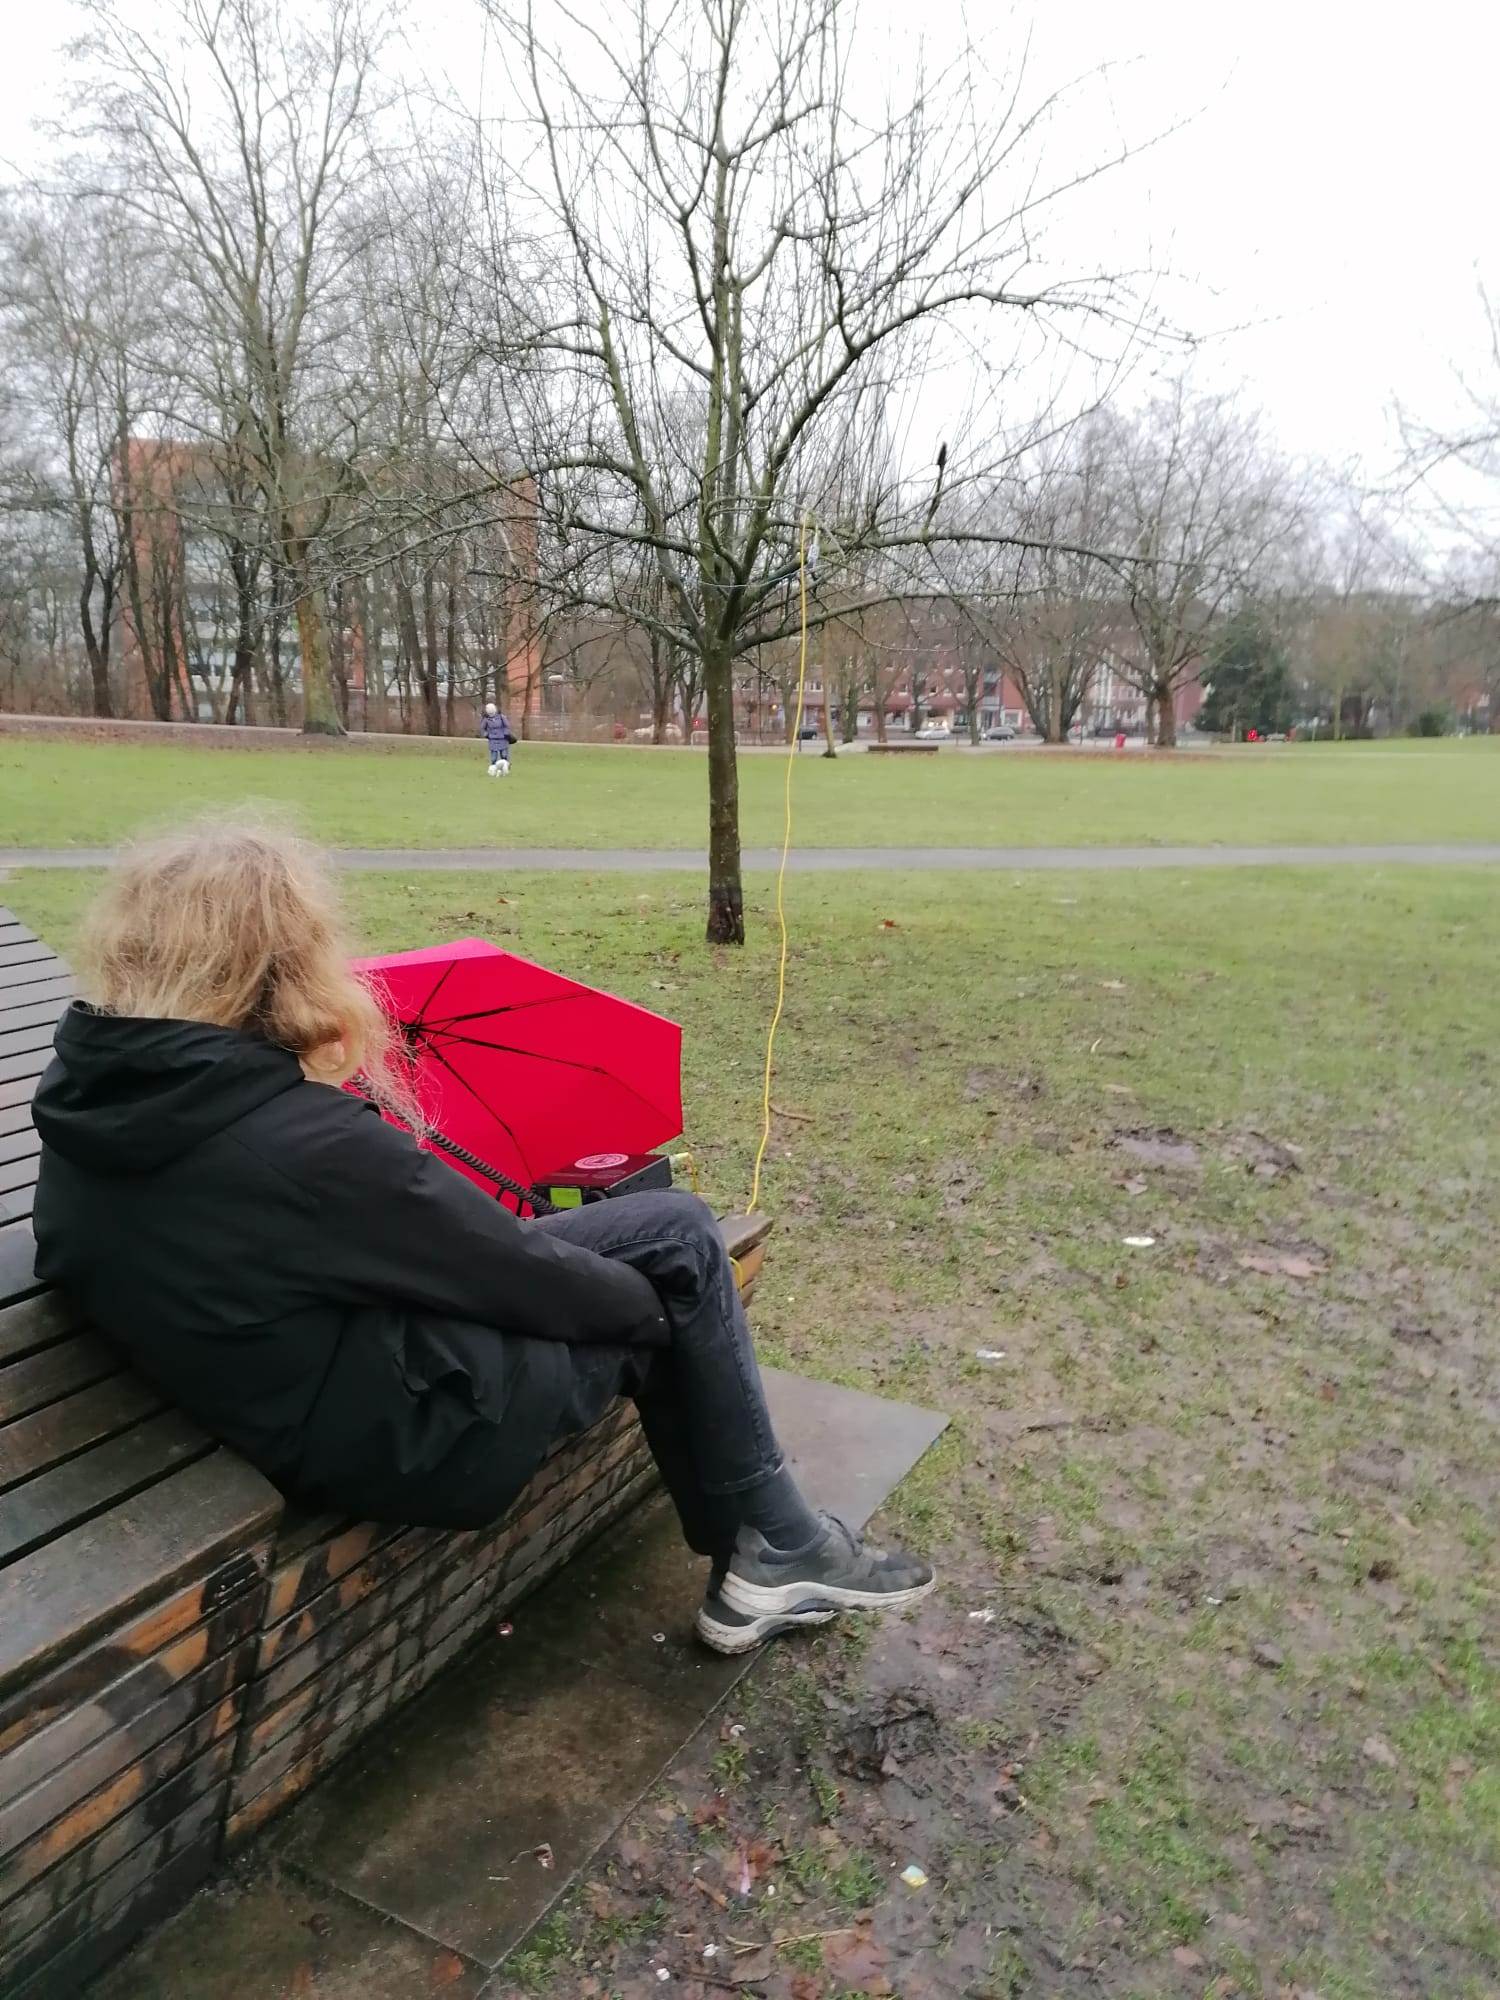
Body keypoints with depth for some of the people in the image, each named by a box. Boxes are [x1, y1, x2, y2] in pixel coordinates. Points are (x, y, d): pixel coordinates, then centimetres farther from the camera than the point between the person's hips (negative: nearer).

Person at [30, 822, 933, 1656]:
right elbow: (518, 1271, -17)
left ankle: (754, 1548, 23)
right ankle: (777, 1553, 22)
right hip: (410, 1436, -8)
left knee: (674, 1225, 13)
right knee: (679, 1253, 7)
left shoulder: (87, 1111, -4)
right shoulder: (306, 1147, -29)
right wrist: (647, 1298, 2)